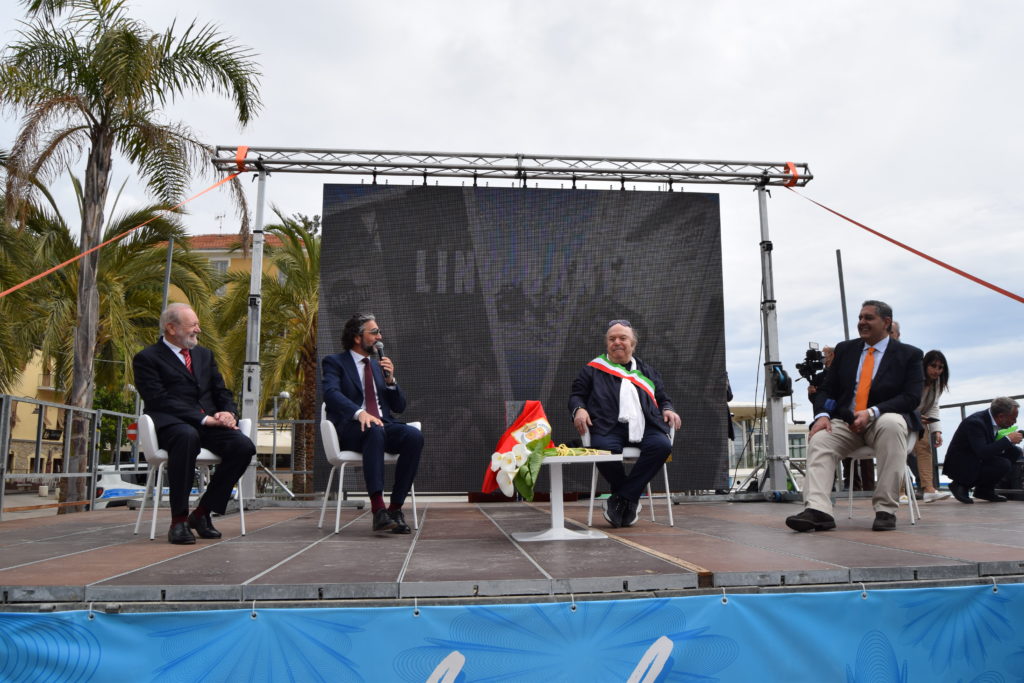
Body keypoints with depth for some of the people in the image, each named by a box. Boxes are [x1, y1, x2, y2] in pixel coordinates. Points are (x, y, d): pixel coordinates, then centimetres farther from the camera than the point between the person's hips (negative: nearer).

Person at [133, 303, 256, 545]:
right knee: (187, 436, -40)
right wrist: (203, 418, -19)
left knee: (244, 446, -23)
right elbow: (159, 400, -10)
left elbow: (222, 392, 20)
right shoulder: (146, 358, 4)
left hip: (209, 423, 6)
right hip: (170, 424, -5)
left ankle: (202, 513, -8)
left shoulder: (205, 355, 24)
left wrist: (228, 413, -5)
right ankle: (178, 520, -30)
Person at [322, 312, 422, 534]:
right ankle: (378, 509, -42)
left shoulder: (379, 365, 24)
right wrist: (359, 412, -32)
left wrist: (390, 380, 1)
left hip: (383, 425, 5)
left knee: (414, 435, -27)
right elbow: (331, 393, -14)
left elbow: (399, 406, 20)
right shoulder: (334, 362, 7)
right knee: (374, 431, -39)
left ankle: (396, 507, -25)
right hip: (351, 429, -5)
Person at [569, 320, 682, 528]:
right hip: (610, 428, -2)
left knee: (662, 445, -31)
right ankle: (630, 501, -11)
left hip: (644, 427, 2)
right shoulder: (593, 369, 22)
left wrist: (667, 409, 8)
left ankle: (621, 498, -21)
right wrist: (579, 410, -5)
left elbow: (662, 398, 32)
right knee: (603, 447, -37)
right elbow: (576, 395, 18)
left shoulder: (647, 372, 30)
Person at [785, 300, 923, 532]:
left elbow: (912, 397, -7)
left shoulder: (909, 354, 6)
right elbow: (827, 389, 11)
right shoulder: (845, 349, 15)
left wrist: (871, 412, -22)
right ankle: (817, 510, -41)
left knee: (891, 424, -38)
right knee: (818, 439, -27)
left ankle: (886, 509, -33)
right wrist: (822, 415, -11)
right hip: (845, 422, 3)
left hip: (885, 420, -3)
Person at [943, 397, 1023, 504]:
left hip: (977, 460, 10)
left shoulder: (992, 419, 1)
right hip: (960, 466, -10)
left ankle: (985, 490, 6)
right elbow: (982, 453, -35)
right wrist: (1008, 439, -28)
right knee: (1003, 465, -26)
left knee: (1014, 452, 1)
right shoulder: (975, 423, -27)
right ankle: (963, 486, -7)